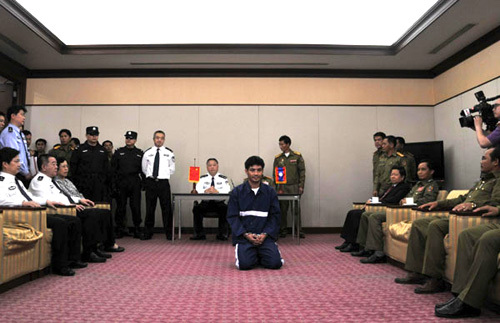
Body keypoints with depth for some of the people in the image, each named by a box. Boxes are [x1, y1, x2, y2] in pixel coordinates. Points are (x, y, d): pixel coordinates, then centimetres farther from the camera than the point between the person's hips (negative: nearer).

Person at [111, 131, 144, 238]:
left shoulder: (140, 153, 9)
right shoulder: (118, 152, 10)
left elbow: (143, 169, 8)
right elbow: (113, 169, 6)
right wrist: (114, 183, -2)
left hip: (135, 184, 0)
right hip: (121, 184, 1)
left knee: (136, 207, 0)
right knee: (120, 207, 4)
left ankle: (137, 229, 9)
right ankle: (120, 229, 15)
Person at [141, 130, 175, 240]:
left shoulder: (169, 153, 4)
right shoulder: (147, 153, 8)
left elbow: (172, 169, 8)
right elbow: (144, 169, 15)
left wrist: (163, 175, 3)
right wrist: (151, 176, 6)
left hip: (163, 182, -1)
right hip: (150, 182, 2)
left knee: (166, 208, 1)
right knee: (149, 208, 8)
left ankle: (169, 234, 9)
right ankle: (147, 233, 17)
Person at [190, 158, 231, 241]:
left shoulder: (223, 179, 11)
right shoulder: (202, 178, 14)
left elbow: (227, 191, -7)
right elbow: (198, 190, -3)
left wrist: (217, 192, -26)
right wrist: (205, 191, -25)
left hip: (219, 203, -1)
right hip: (205, 203, 1)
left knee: (225, 208, -32)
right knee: (196, 208, -27)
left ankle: (222, 234, -18)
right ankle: (199, 234, -15)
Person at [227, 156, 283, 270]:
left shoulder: (270, 192, 5)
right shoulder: (237, 192, 1)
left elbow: (275, 216, 4)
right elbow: (232, 217, -1)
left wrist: (264, 234, -10)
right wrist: (246, 234, -13)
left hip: (265, 236, 1)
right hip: (243, 236, -1)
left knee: (275, 263, -17)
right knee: (245, 264, -22)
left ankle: (261, 255, 16)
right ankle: (252, 255, 14)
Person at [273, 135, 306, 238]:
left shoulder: (297, 156, 3)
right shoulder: (277, 158, 8)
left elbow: (302, 171, 3)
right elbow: (275, 174, 8)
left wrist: (301, 186, -3)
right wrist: (278, 188, 1)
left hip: (294, 186, -1)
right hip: (282, 187, 2)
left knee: (296, 208, 0)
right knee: (283, 209, 2)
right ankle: (283, 230, 11)